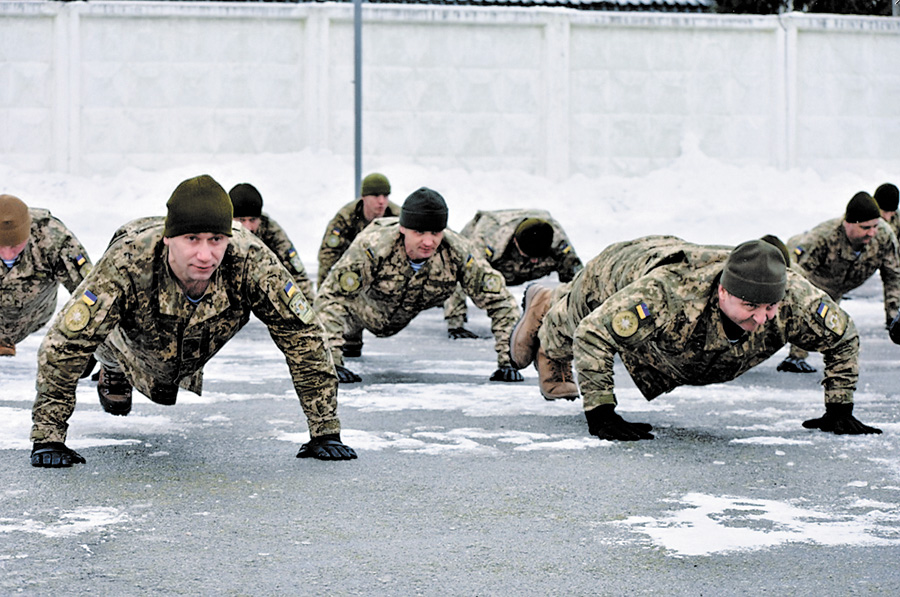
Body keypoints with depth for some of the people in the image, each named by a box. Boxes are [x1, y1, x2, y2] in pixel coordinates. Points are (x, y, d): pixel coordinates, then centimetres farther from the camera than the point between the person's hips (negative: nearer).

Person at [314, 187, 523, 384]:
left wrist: (507, 361, -34)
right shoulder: (373, 247, -45)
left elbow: (500, 302, -27)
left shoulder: (458, 253, -36)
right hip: (362, 311, -3)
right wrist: (332, 363, -50)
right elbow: (330, 298, -42)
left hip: (403, 321, 3)